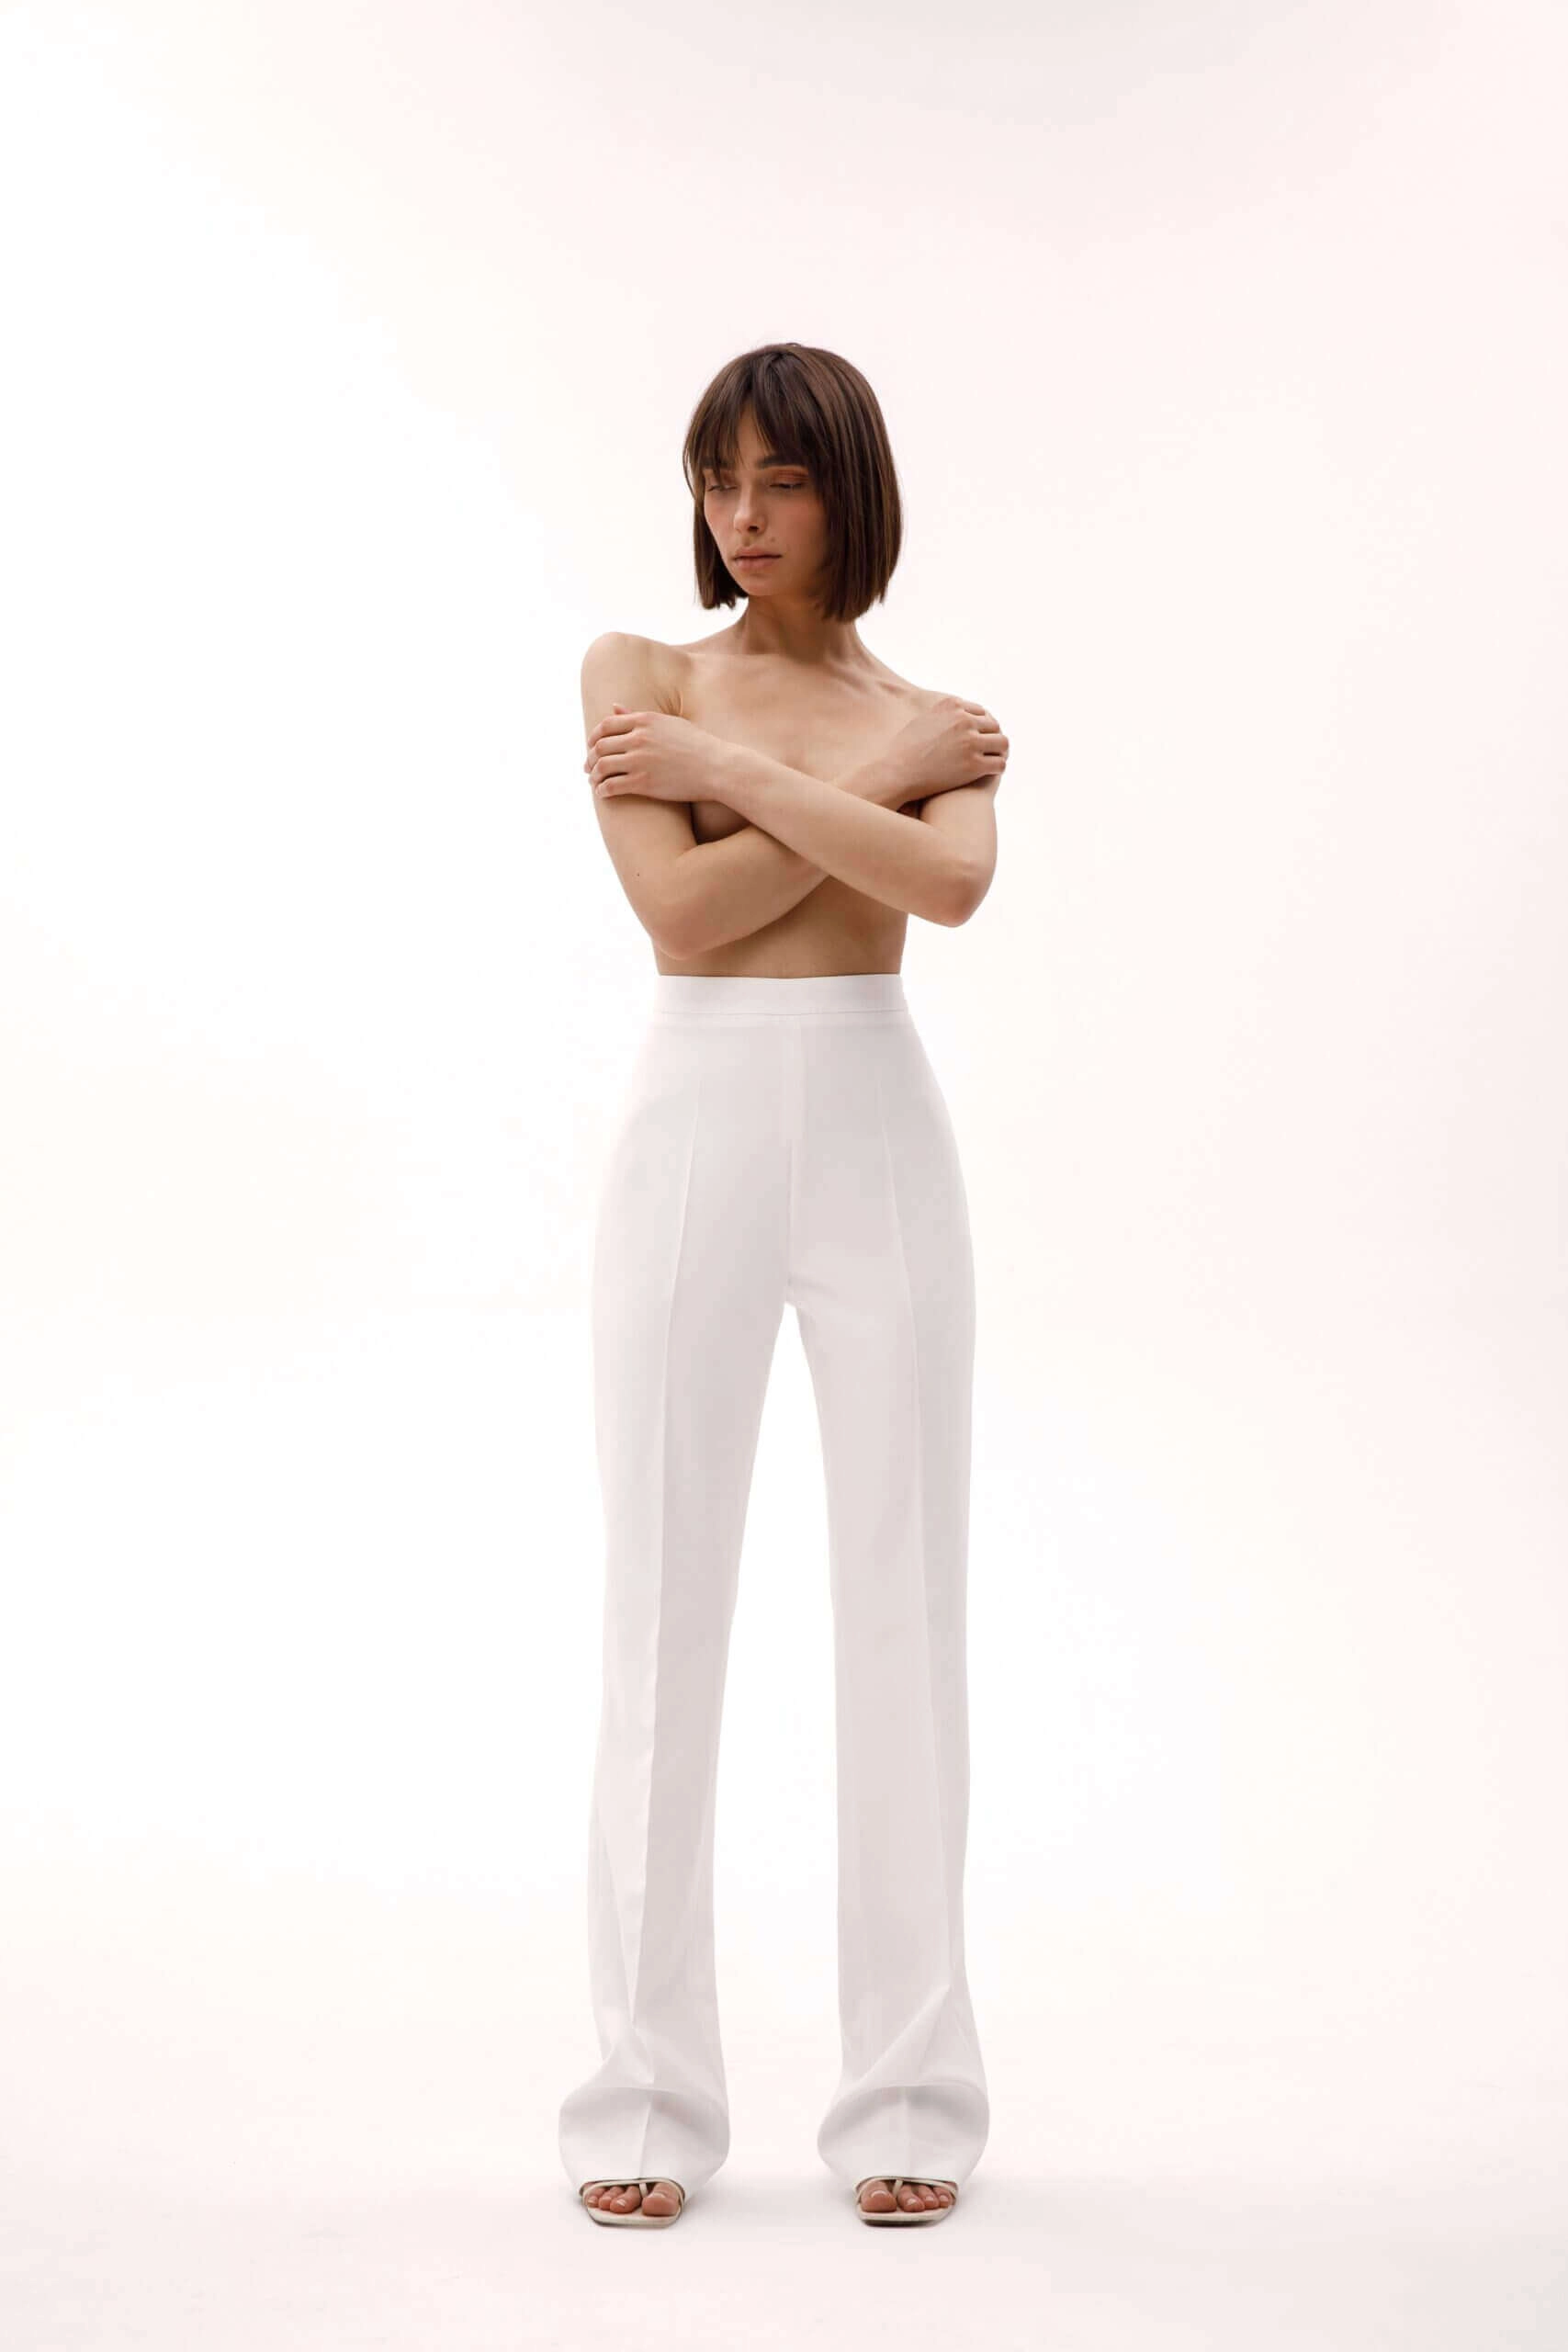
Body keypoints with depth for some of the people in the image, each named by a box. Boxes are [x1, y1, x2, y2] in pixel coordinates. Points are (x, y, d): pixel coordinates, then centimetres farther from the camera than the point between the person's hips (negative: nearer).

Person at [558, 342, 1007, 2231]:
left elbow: (952, 884, -14)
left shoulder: (935, 720, 10)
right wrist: (874, 773, -6)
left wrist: (731, 768, -11)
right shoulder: (639, 673, 6)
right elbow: (680, 905, -11)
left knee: (903, 1601, 2)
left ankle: (910, 2092, 12)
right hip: (696, 1133, -1)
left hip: (879, 1134, 2)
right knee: (664, 1604, 0)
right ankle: (649, 2096, 10)